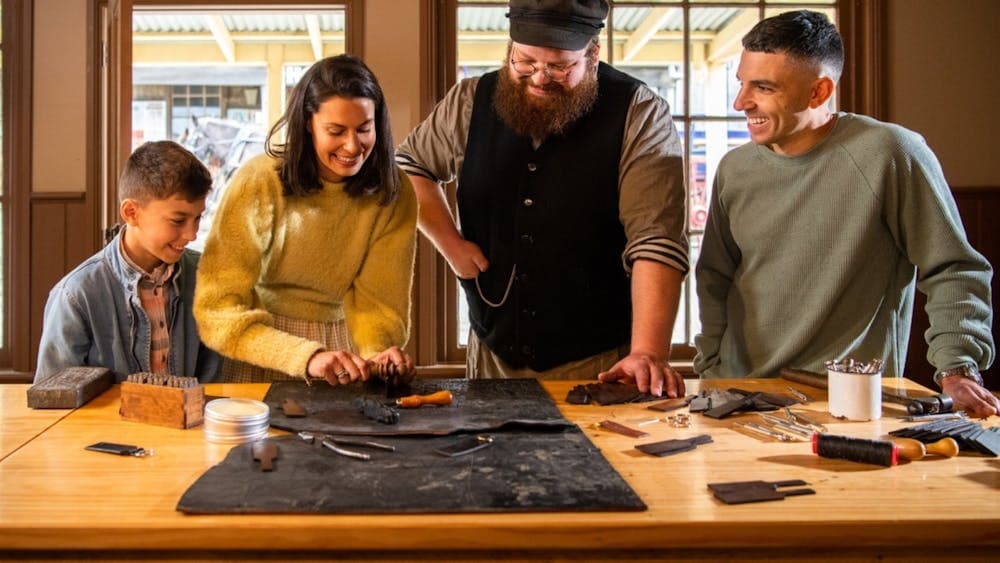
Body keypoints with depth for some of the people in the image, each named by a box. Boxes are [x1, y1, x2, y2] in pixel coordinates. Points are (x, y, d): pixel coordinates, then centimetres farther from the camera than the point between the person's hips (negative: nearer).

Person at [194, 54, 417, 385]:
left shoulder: (394, 195, -5)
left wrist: (379, 352, -28)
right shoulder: (259, 183, -14)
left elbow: (377, 300, -6)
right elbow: (218, 312, -19)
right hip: (263, 356, -1)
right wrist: (308, 356, -32)